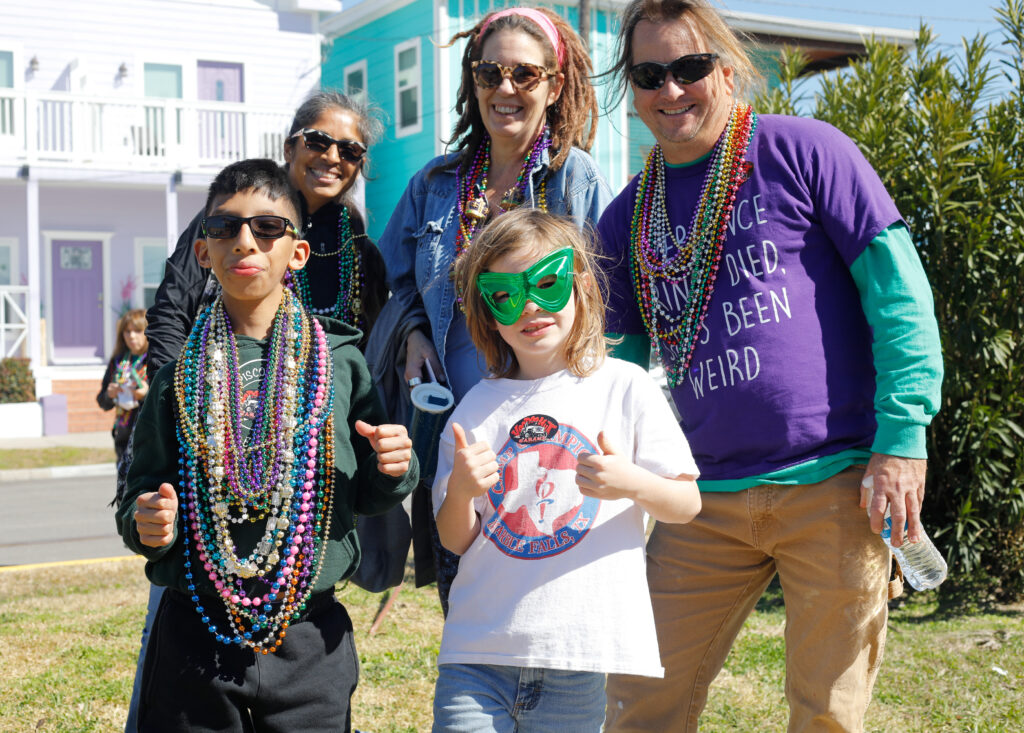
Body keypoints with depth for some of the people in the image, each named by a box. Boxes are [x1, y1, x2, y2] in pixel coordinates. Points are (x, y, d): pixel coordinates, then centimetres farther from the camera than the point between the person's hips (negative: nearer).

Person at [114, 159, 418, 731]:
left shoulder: (339, 361, 1)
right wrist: (147, 525, -15)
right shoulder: (181, 375, 2)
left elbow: (367, 496, 8)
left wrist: (394, 470, -13)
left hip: (311, 645, 0)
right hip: (194, 638, 1)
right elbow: (142, 498, 7)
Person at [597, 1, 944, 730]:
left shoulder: (803, 151, -2)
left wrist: (903, 438, -12)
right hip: (708, 499, 4)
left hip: (834, 480, -4)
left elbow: (898, 289, -5)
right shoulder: (629, 215, 12)